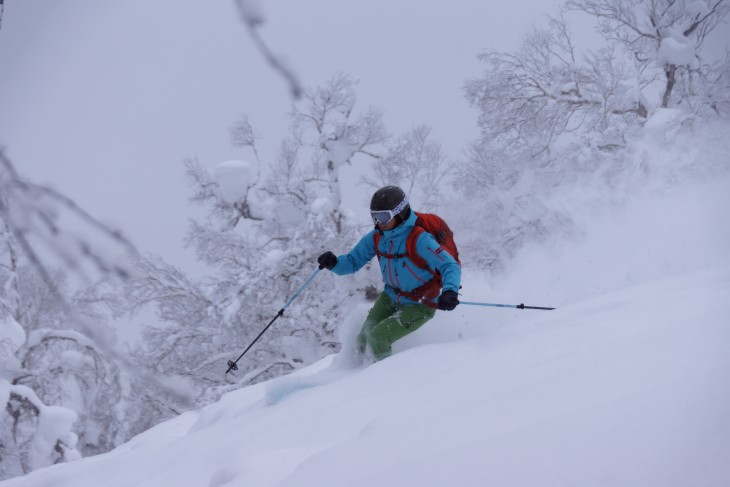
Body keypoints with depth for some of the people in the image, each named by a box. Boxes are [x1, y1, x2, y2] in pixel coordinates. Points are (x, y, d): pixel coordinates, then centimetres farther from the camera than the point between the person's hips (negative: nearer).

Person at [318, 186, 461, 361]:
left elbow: (450, 266, -32)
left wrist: (450, 291, -53)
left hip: (419, 306, -6)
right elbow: (353, 261, -1)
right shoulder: (376, 237, -9)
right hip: (390, 298, 6)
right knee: (363, 340, 1)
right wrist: (334, 263, -24)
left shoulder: (419, 239, -28)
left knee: (378, 338, -18)